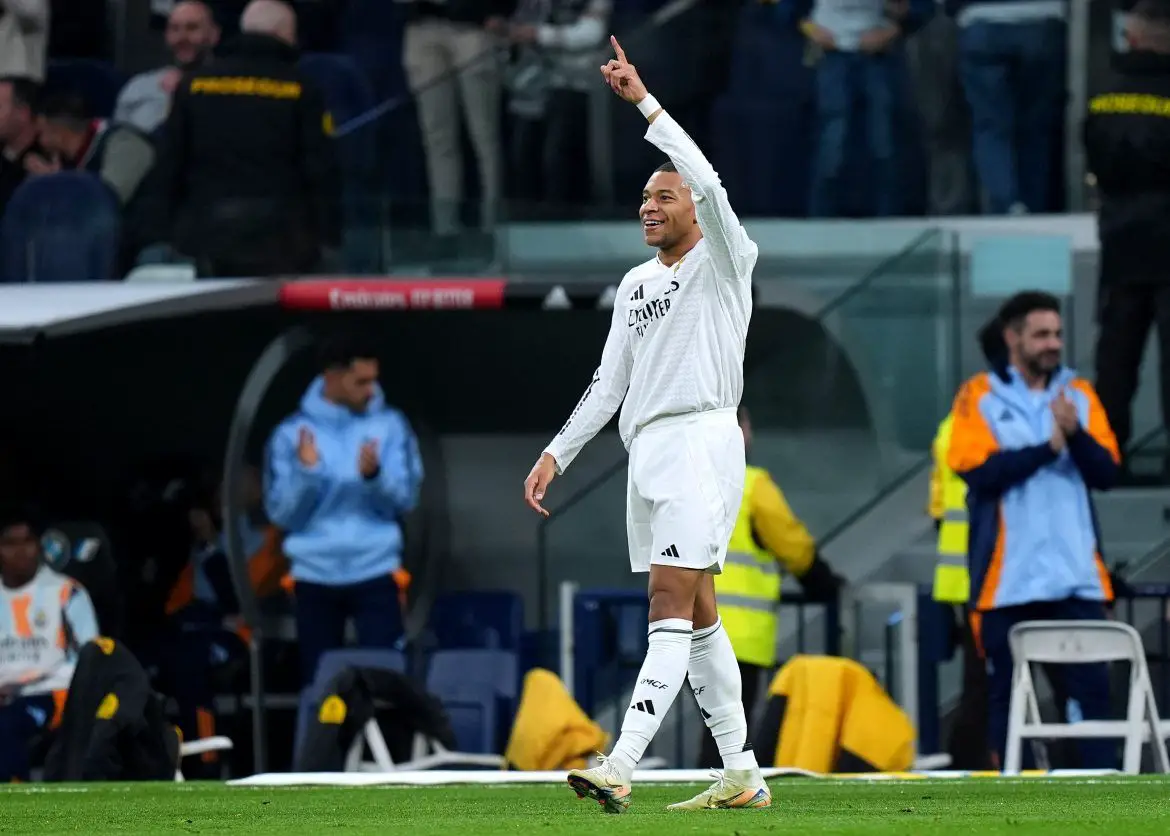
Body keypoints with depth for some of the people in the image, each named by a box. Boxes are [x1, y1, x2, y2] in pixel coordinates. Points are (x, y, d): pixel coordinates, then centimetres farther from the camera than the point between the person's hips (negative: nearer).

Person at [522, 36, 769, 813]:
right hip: (648, 449, 9)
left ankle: (622, 766, -27)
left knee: (671, 605, -16)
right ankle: (743, 775, 13)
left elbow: (707, 182, -20)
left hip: (701, 438, -9)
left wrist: (644, 101, -21)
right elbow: (610, 382, 23)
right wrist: (558, 453, 17)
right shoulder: (637, 283, 20)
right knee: (697, 615, 9)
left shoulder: (724, 261, -2)